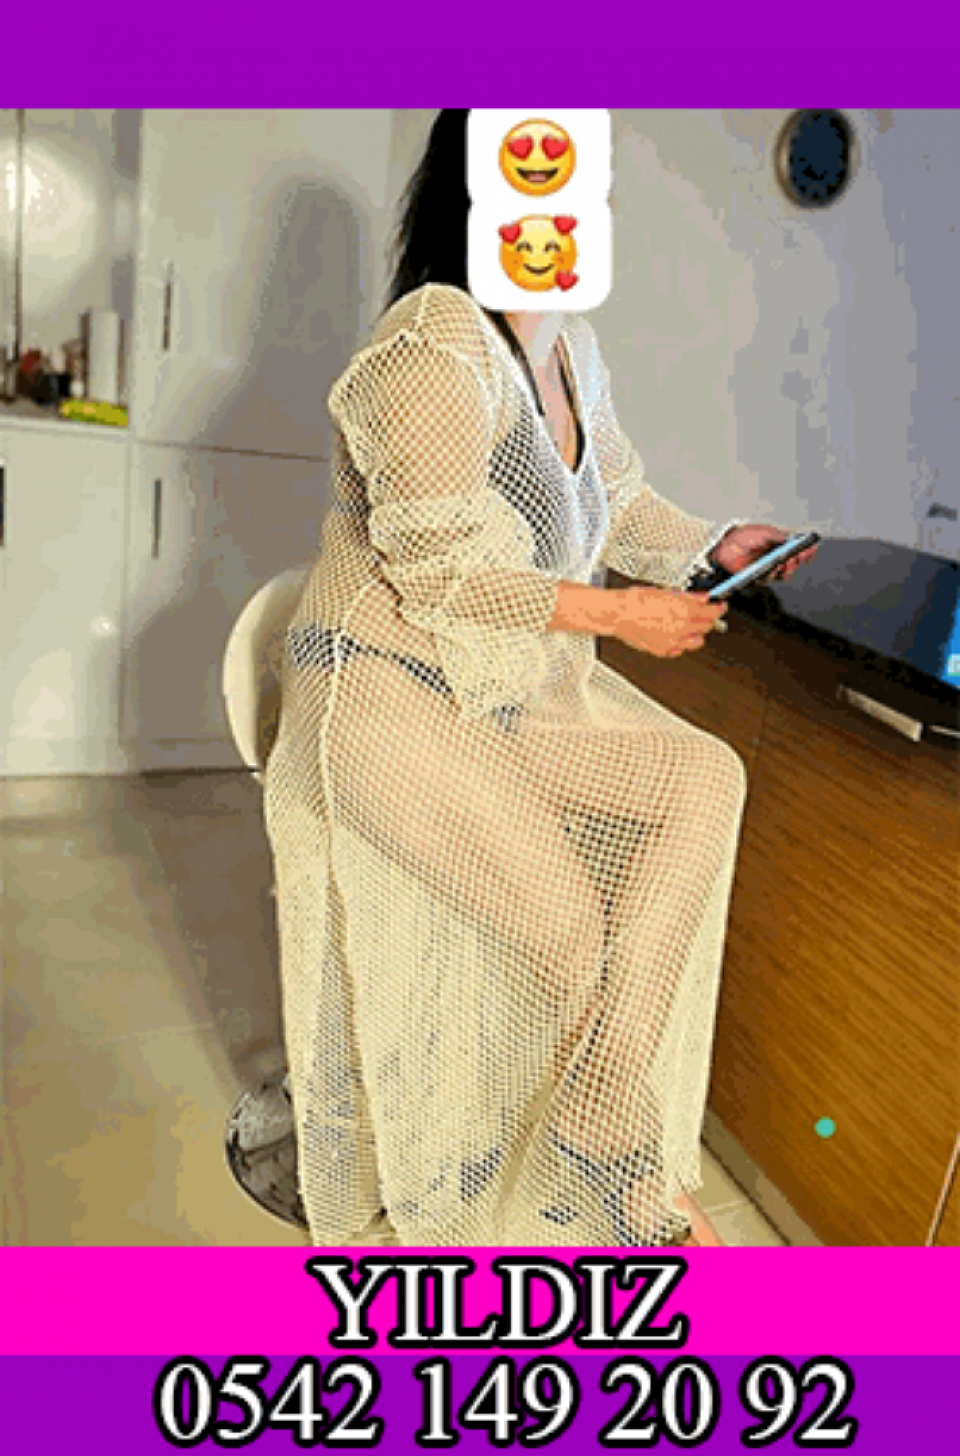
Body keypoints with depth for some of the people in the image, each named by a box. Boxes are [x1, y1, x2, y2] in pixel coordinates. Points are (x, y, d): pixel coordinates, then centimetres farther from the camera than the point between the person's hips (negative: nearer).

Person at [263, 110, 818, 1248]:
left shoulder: (570, 347, 11)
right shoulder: (436, 346, -18)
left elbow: (619, 499, 23)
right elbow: (434, 569, -21)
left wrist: (714, 546, 7)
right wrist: (614, 614, -17)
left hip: (517, 688, 8)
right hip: (387, 694, -8)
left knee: (706, 780, -12)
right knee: (568, 936, -17)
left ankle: (603, 1143, -9)